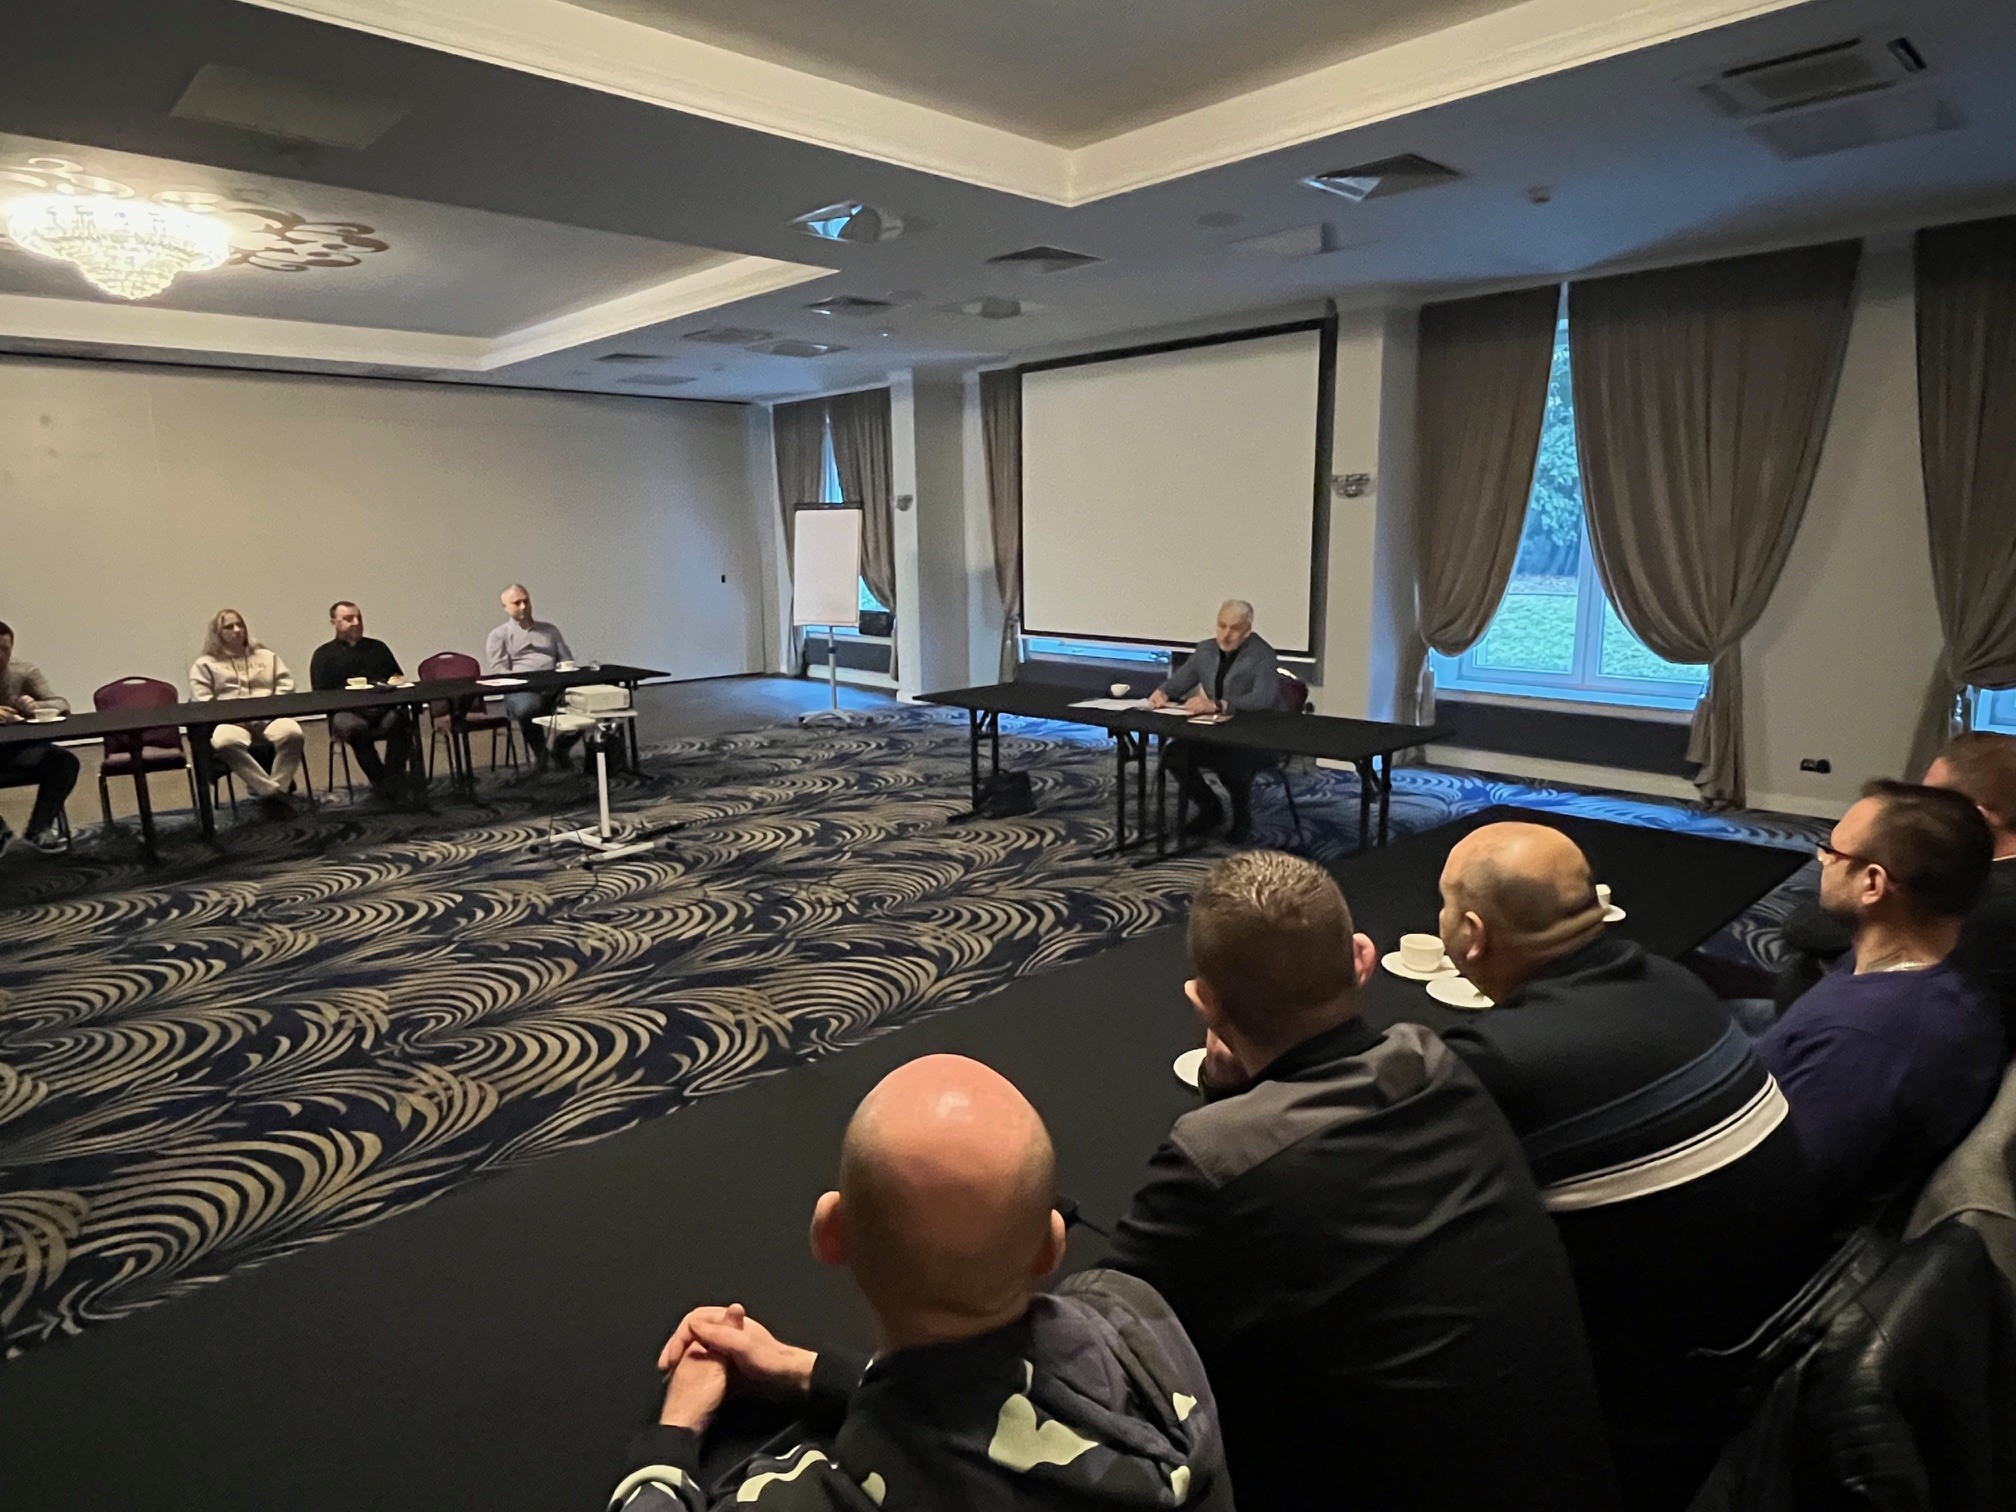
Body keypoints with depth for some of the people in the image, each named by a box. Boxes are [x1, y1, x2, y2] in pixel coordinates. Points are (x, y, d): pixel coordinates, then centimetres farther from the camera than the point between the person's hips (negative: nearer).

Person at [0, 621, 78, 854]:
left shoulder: (26, 672, 0)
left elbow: (62, 705, -7)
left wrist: (36, 706, -31)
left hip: (20, 748, 2)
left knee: (66, 762, -26)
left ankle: (38, 829, -5)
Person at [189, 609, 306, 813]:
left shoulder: (267, 657, 26)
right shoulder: (205, 664, 18)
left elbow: (286, 687, 16)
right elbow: (201, 703, 6)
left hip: (269, 717, 2)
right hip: (229, 721, -1)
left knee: (292, 733, -36)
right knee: (225, 742, -40)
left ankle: (275, 788, -31)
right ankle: (272, 790, -39)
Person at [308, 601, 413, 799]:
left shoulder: (378, 647, 27)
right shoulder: (324, 654, 16)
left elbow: (399, 677, 27)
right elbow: (320, 695, 6)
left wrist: (396, 681, 2)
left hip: (383, 709, 2)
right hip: (346, 712, -2)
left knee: (400, 720, -35)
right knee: (357, 728, -39)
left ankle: (392, 781, -31)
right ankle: (379, 781, -24)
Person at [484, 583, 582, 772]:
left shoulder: (549, 630, 27)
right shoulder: (498, 636, 15)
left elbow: (567, 660, 22)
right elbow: (498, 672, 2)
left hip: (556, 686, 3)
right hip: (521, 689, -3)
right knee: (528, 707, -41)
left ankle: (561, 749, 0)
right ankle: (539, 753, -9)